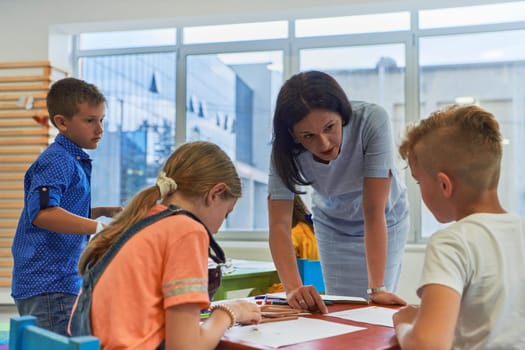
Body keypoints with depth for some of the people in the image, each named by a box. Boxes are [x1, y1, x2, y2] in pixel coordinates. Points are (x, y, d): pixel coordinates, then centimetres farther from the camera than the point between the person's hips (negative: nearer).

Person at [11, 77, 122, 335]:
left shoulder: (73, 160, 16)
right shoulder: (57, 161, -15)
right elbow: (42, 213, -31)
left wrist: (104, 211, 17)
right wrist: (100, 227, -34)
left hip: (64, 282, 10)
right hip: (49, 287, -10)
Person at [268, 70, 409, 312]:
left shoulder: (372, 121, -36)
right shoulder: (285, 150, -29)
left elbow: (374, 211, -35)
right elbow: (279, 223, -33)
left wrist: (377, 289, -37)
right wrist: (293, 287, -48)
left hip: (384, 219, -1)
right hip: (332, 224, 2)